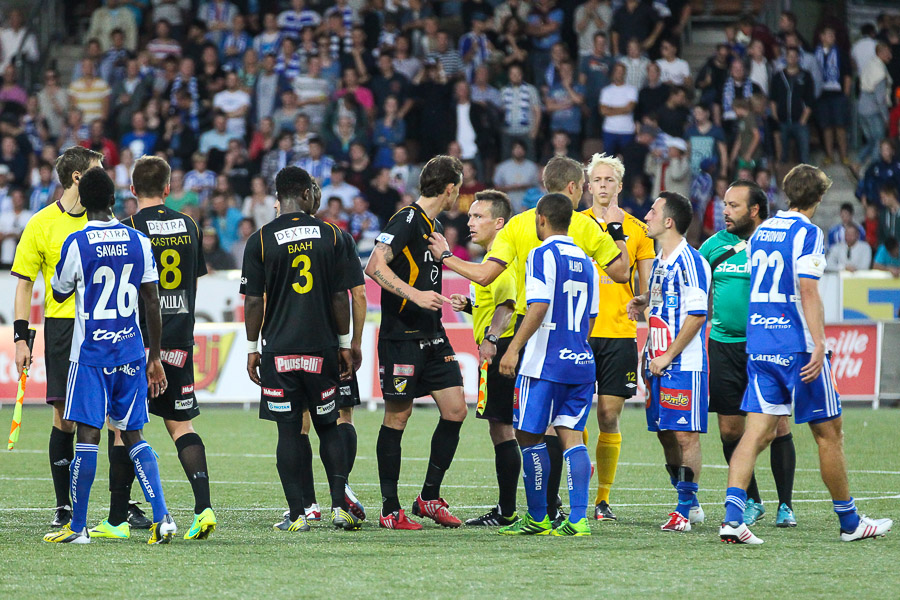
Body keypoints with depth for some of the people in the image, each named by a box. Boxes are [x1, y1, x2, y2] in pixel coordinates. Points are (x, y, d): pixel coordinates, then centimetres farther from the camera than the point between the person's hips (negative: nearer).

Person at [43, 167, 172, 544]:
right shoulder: (138, 242, 3)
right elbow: (153, 304, 5)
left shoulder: (75, 244, -9)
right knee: (133, 435, 9)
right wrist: (155, 359, 12)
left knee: (88, 435, -2)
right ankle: (161, 517, -4)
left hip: (91, 353, -4)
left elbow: (59, 294, 7)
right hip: (131, 351, 4)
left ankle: (78, 527, 3)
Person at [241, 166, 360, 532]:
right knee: (328, 428, 12)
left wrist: (252, 348, 5)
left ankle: (297, 514, 0)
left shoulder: (260, 240, -3)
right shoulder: (329, 235, 2)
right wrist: (344, 344, 11)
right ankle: (339, 506, 3)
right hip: (322, 348, 1)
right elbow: (340, 296, 3)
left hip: (278, 350, -1)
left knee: (289, 431, 1)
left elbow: (253, 301, -3)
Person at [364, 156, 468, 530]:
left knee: (455, 410, 3)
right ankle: (390, 509, 2)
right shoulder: (407, 220, -12)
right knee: (397, 417, -4)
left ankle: (430, 498, 13)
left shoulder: (435, 226, 17)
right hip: (401, 336, -9)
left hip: (433, 337, 9)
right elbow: (375, 266, -23)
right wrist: (415, 295, -30)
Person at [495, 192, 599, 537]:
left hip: (545, 362, -7)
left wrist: (514, 348, -18)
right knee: (571, 435, 4)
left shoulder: (543, 255, -8)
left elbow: (539, 308, -18)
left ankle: (538, 518, 8)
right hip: (581, 361, 7)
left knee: (530, 436, 3)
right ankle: (578, 518, -7)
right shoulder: (585, 261, 14)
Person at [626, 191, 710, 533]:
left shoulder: (689, 261, -13)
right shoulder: (660, 261, 16)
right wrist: (643, 302, 11)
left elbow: (696, 315, -18)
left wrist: (668, 356, -17)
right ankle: (690, 505, 20)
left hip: (683, 365, -9)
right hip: (659, 365, 9)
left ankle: (685, 510, -4)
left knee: (684, 434, -7)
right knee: (666, 435, 11)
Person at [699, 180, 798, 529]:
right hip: (724, 347, 4)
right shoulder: (715, 244, 9)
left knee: (777, 427, -3)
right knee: (730, 430, 4)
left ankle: (785, 505, 7)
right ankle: (751, 501, 19)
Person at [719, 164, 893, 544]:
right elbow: (808, 291, -18)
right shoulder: (807, 233, -9)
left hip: (758, 345, 6)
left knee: (757, 431, 0)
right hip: (797, 347, -6)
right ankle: (849, 522, 15)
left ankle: (732, 516, -16)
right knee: (828, 433, 6)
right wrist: (819, 345, -22)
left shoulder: (761, 231, 13)